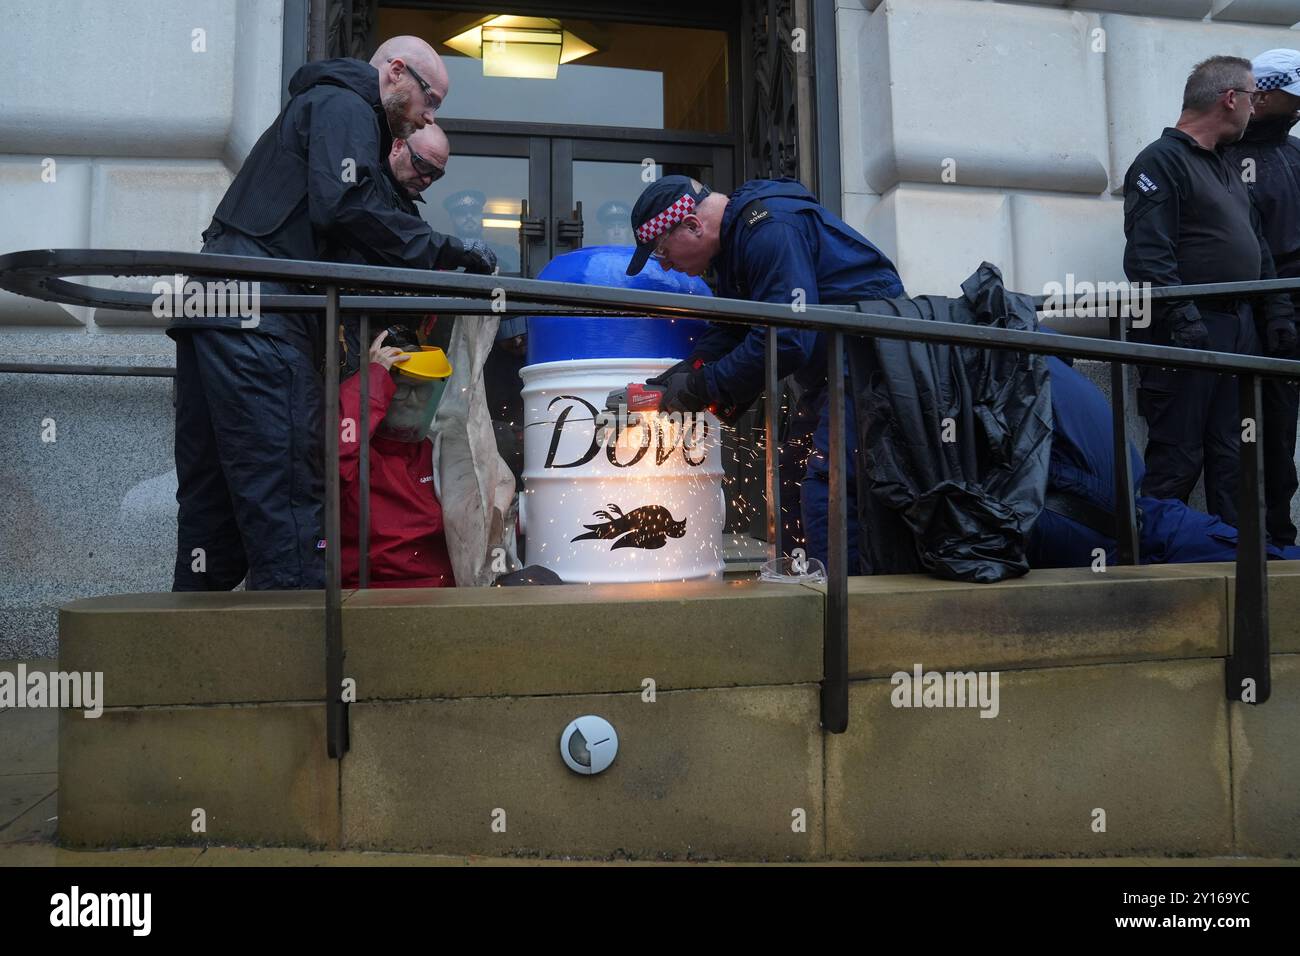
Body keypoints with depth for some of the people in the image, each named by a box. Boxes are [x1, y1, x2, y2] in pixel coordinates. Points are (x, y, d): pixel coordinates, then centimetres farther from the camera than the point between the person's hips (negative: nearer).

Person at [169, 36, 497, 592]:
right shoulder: (345, 107, 3)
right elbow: (345, 208, -16)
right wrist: (441, 251, -10)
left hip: (213, 309, 10)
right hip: (258, 315, -10)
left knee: (208, 494, 10)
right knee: (284, 490, -13)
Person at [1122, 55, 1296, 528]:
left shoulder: (1226, 168, 22)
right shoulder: (1161, 161, -8)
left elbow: (1258, 246, 25)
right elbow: (1148, 255, -19)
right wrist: (1184, 320, -26)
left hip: (1241, 327, 9)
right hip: (1192, 330, -9)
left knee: (1236, 459, 12)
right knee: (1177, 461, -6)